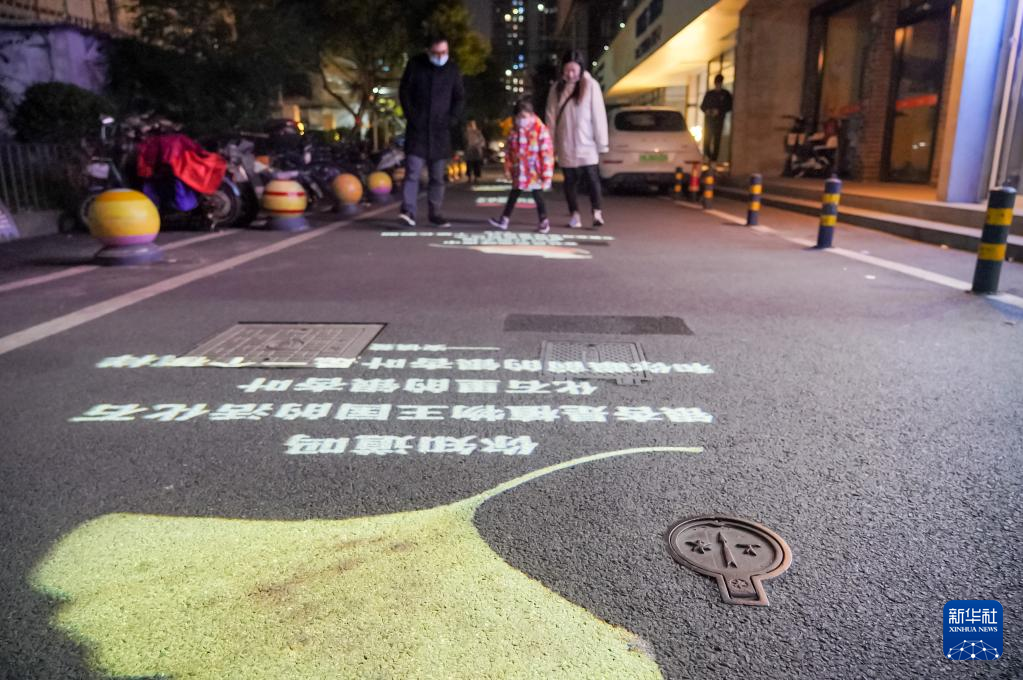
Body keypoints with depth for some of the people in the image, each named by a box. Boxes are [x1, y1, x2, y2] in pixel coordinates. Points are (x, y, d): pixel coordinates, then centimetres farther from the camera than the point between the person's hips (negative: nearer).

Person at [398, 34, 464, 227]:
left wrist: (451, 119, 0)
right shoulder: (415, 64, 2)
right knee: (412, 171, -12)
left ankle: (435, 214, 14)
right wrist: (410, 116, -3)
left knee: (438, 176, 6)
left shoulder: (452, 70, 6)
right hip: (417, 128, -2)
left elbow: (459, 97, 13)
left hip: (440, 131, 2)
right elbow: (404, 91, 6)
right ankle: (408, 211, -14)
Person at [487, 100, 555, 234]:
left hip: (534, 172, -5)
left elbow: (547, 151, -12)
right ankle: (504, 220, 17)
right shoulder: (515, 131, 6)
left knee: (538, 196, 4)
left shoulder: (540, 129, -11)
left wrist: (546, 172, -14)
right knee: (513, 196, 11)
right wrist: (508, 168, 8)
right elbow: (508, 150, 11)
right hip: (518, 172, 5)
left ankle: (544, 222, 17)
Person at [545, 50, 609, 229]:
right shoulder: (557, 88, 5)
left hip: (586, 144, -3)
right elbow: (551, 117, 7)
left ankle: (597, 213, -3)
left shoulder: (591, 85, -4)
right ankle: (575, 215, 12)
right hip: (565, 145, 3)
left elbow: (599, 115, -5)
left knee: (592, 177, -7)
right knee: (570, 180, 6)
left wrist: (601, 143, -8)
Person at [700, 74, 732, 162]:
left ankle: (714, 157, -6)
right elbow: (702, 106, 16)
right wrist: (706, 110, -6)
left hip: (719, 119, -2)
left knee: (717, 138, -6)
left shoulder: (726, 94, 5)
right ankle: (707, 155, 7)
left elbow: (729, 106, 2)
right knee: (707, 137, -4)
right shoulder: (709, 94, 14)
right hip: (708, 119, 3)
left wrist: (719, 111, -12)